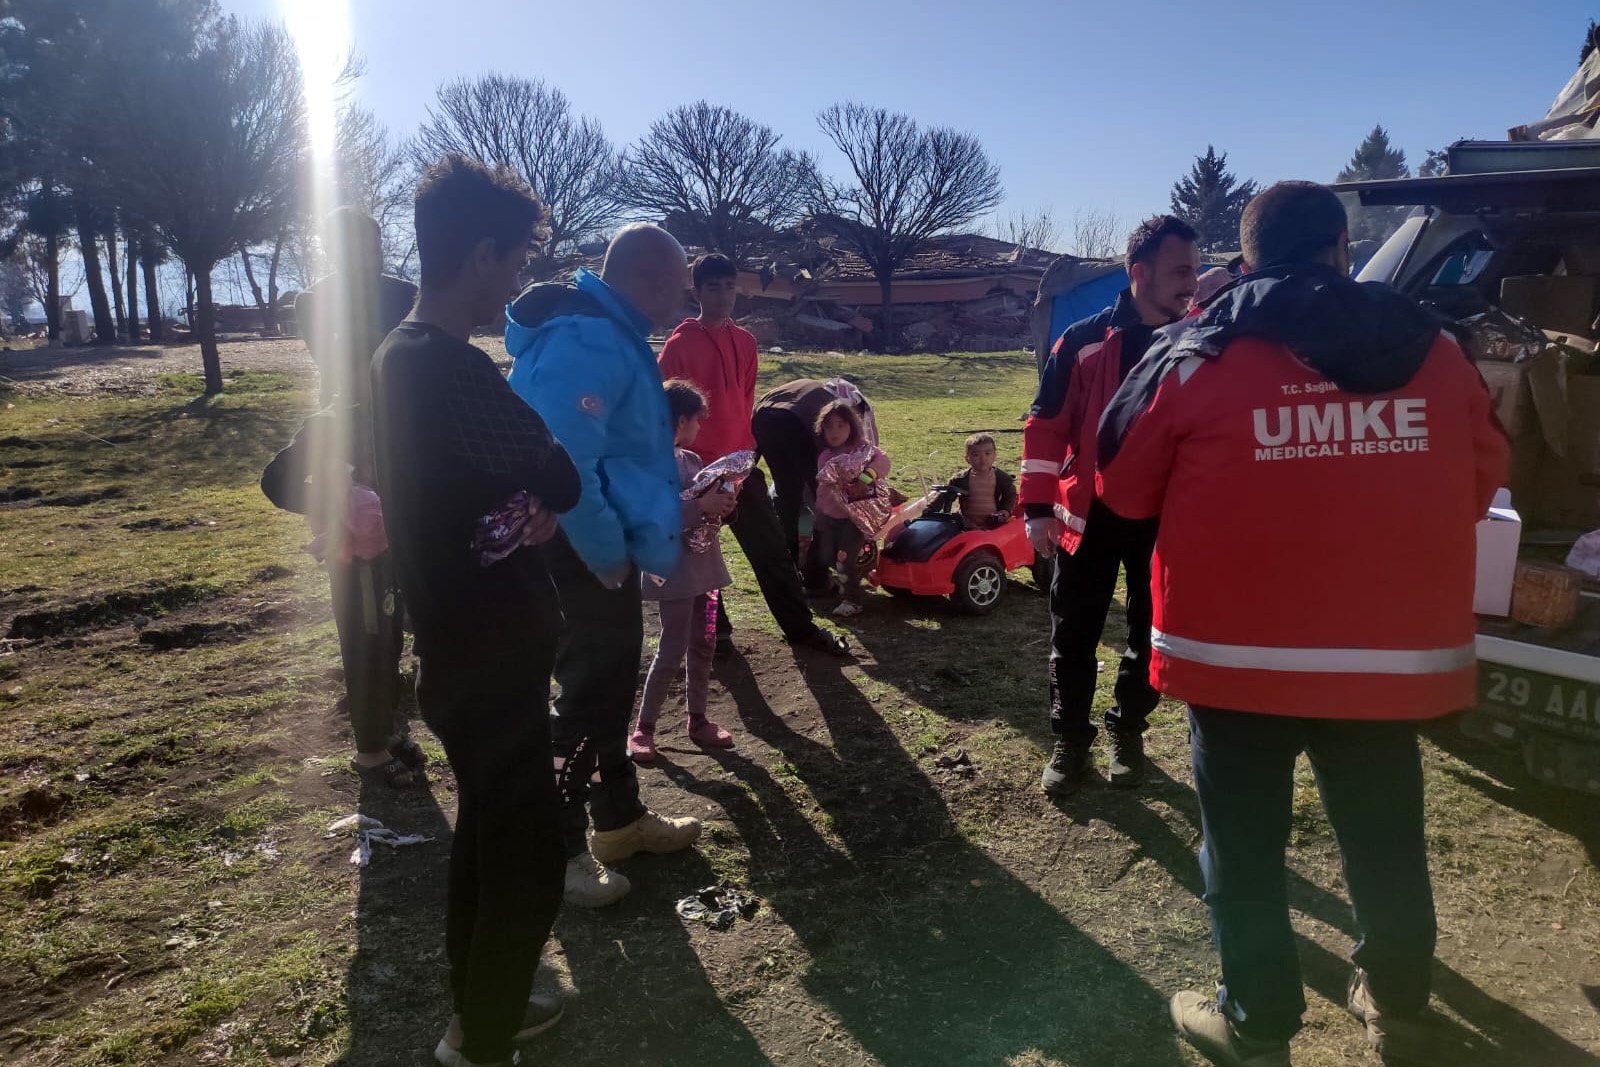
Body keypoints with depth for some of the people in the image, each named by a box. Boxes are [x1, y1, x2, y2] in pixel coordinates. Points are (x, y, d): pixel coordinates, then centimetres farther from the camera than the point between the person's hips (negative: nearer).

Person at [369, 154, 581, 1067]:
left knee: (487, 834, 23)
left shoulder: (400, 355, 9)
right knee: (529, 859, 3)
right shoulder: (453, 368, -24)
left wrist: (518, 508, -7)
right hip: (491, 658, -10)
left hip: (457, 645, 11)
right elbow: (560, 483, -22)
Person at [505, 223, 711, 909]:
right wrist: (608, 554, -23)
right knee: (588, 694, 1)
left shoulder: (611, 334, 12)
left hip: (604, 548, 10)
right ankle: (559, 850, 18)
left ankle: (621, 818, 36)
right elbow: (564, 463, -32)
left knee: (614, 685, 19)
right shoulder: (587, 342, -23)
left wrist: (661, 512, 15)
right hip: (584, 556, -10)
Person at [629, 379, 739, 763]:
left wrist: (718, 505, -6)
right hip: (673, 568, -8)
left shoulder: (692, 459, 10)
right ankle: (643, 728, 11)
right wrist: (700, 505, -27)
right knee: (673, 650, -3)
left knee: (703, 645, 13)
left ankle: (698, 720, 26)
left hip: (703, 563, 8)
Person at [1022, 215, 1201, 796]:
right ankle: (1071, 740, 24)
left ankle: (1127, 731, 33)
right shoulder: (1084, 341, -6)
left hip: (1165, 519, 2)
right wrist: (1038, 508, -9)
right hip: (1090, 515, -2)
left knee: (1151, 633, 13)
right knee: (1073, 636, 7)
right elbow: (1046, 427, -4)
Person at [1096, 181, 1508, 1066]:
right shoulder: (1432, 350, 2)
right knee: (1387, 841, 21)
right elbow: (1482, 476, 15)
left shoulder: (1199, 356, -9)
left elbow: (1123, 489, -1)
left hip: (1241, 649, -3)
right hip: (1392, 649, 4)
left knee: (1245, 847, 11)